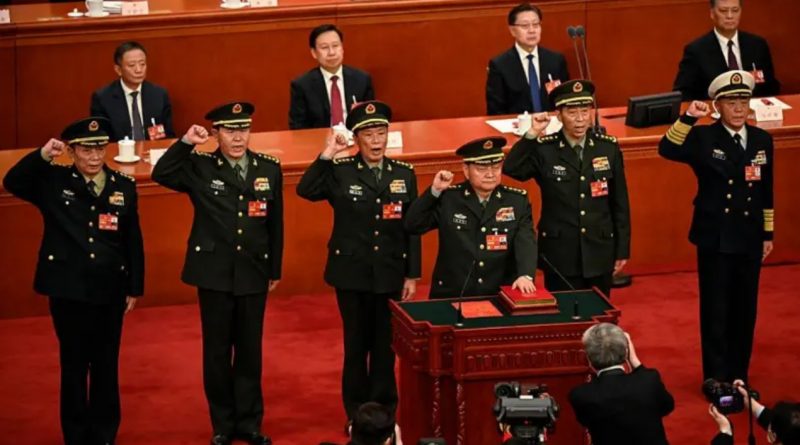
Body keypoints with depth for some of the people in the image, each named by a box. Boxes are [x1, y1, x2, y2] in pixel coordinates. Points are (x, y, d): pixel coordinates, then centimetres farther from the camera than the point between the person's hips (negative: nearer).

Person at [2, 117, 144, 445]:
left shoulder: (124, 187, 4)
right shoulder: (53, 181, -1)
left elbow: (133, 242, 6)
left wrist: (135, 288, 5)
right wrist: (41, 156, -27)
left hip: (109, 292, 2)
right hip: (68, 291, -2)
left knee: (106, 366, 10)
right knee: (74, 366, 7)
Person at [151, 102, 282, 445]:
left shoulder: (270, 168, 2)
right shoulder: (200, 167, -4)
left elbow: (276, 223, 7)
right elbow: (161, 175, -18)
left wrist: (275, 270, 9)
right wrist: (185, 143, -25)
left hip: (254, 274, 2)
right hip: (215, 273, -2)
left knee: (250, 350, 9)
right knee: (217, 350, 7)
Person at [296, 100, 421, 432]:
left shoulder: (405, 174, 2)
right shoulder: (339, 171, -4)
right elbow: (305, 191, -21)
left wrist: (412, 275, 0)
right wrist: (326, 156, -27)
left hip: (391, 274, 1)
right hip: (352, 273, -1)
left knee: (386, 344, 8)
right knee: (356, 343, 8)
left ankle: (385, 411, 20)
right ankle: (357, 413, 18)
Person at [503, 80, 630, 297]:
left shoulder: (609, 148, 1)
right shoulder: (543, 150, -6)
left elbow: (620, 202, 5)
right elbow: (510, 168, -23)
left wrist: (622, 249, 6)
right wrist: (532, 134, -27)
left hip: (599, 254, 2)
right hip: (560, 255, -2)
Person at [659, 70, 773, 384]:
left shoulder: (762, 140, 6)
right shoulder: (703, 138, -6)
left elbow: (767, 192, 11)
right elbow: (667, 150, -24)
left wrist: (768, 234, 11)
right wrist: (688, 118, -33)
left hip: (750, 239, 4)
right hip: (715, 239, -4)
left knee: (745, 309, 9)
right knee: (715, 310, 1)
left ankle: (739, 377, 20)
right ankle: (717, 379, 9)